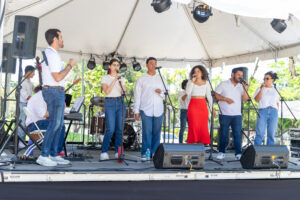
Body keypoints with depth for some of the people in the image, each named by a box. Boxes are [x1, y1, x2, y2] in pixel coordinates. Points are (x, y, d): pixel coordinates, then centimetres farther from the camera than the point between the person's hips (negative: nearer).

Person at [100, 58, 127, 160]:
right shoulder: (105, 78, 2)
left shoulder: (121, 78, 14)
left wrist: (120, 82, -11)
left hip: (120, 103, 4)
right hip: (110, 103, -4)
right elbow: (107, 91, -12)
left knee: (120, 129, 0)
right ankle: (104, 152, -5)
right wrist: (114, 80, -16)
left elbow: (124, 92, 4)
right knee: (110, 129, -13)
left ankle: (118, 152, 7)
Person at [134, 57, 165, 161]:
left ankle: (155, 153, 10)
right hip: (146, 110, -3)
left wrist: (161, 92, -7)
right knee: (147, 132, -6)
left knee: (157, 132, 3)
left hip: (158, 110, 3)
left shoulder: (160, 79, 16)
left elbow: (165, 95, 17)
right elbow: (137, 95, 5)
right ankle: (145, 153, 0)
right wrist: (136, 111, -1)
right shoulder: (141, 79, 7)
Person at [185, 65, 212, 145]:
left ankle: (204, 142, 4)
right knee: (193, 125, -5)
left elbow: (209, 96, 11)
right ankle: (193, 143, 0)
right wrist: (192, 81, -11)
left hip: (203, 106, 2)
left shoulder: (206, 83, 10)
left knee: (203, 126, -2)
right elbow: (188, 93, -10)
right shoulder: (190, 82, 6)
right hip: (193, 105, -1)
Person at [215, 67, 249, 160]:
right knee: (223, 134, 3)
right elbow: (216, 95, -1)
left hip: (237, 114, 3)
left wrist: (245, 89, -6)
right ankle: (221, 152, 13)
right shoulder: (223, 84, 3)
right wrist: (226, 99, -14)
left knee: (237, 134, -2)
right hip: (224, 114, -2)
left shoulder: (240, 86, 12)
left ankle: (238, 153, 0)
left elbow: (245, 99, 5)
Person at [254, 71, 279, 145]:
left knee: (271, 134, 1)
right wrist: (262, 89, -11)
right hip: (262, 111, -2)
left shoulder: (275, 90, 17)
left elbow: (277, 102, 22)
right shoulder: (260, 89, 9)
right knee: (260, 133, -10)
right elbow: (256, 99, -5)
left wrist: (277, 112, 9)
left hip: (273, 112, 3)